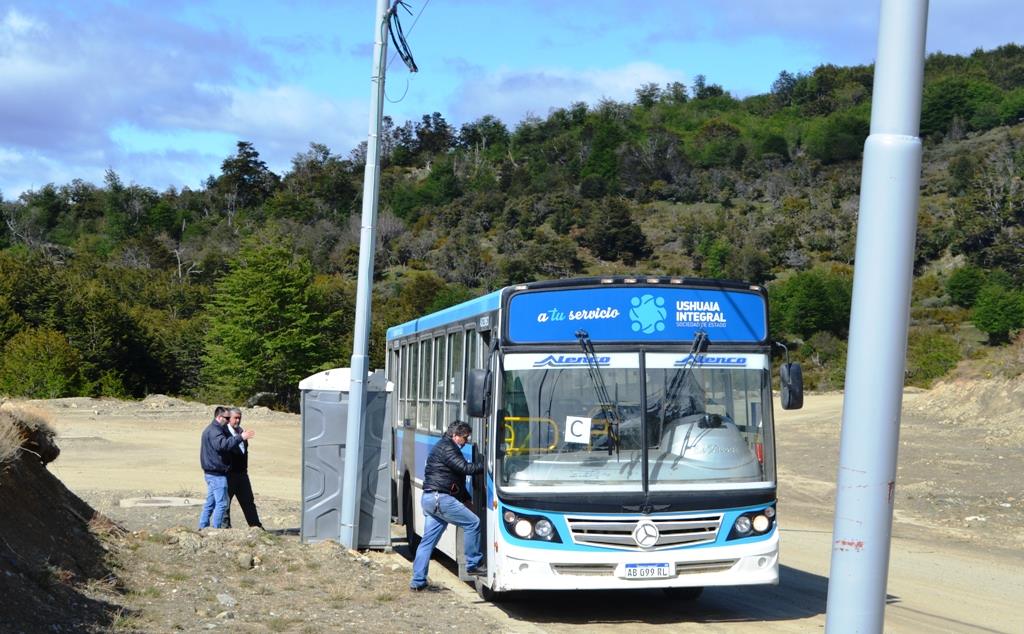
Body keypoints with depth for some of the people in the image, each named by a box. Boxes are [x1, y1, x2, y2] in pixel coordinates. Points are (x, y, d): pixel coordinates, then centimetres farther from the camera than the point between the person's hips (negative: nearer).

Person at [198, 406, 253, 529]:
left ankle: (203, 528, 20)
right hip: (217, 473, -11)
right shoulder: (214, 431, -17)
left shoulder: (210, 429, 19)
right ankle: (216, 529, -10)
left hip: (211, 472, 11)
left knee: (210, 503, 16)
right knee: (221, 503, -9)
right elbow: (223, 444, -34)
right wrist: (240, 437, -38)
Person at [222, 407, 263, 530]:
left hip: (242, 472, 8)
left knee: (248, 501, 12)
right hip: (229, 473, -7)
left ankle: (256, 525, 18)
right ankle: (225, 527, 9)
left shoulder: (241, 431, 14)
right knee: (225, 502, 2)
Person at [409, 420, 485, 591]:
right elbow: (465, 468, -20)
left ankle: (418, 581, 9)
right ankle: (472, 564, 1)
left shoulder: (443, 447, 24)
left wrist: (468, 497, 21)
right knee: (473, 523, -5)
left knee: (428, 541, 9)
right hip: (440, 498, -11)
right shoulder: (446, 448, -10)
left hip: (429, 499, 11)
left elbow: (458, 475, 24)